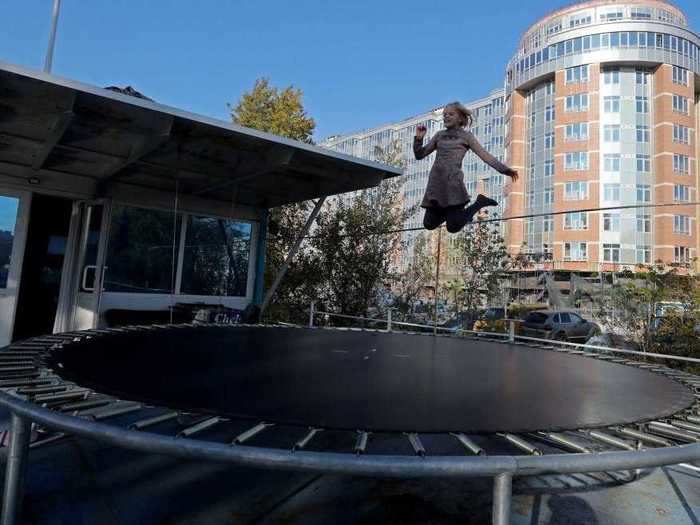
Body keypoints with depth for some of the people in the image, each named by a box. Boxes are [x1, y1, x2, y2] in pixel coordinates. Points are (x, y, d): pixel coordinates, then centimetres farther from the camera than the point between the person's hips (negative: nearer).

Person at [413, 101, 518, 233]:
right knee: (429, 224, 7)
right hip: (435, 183, 5)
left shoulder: (466, 136, 9)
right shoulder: (439, 135, 19)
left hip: (453, 183, -4)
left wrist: (505, 169, -5)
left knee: (453, 227, -9)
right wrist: (419, 138, 3)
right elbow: (420, 155, 20)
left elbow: (485, 155, 4)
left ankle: (479, 203, 12)